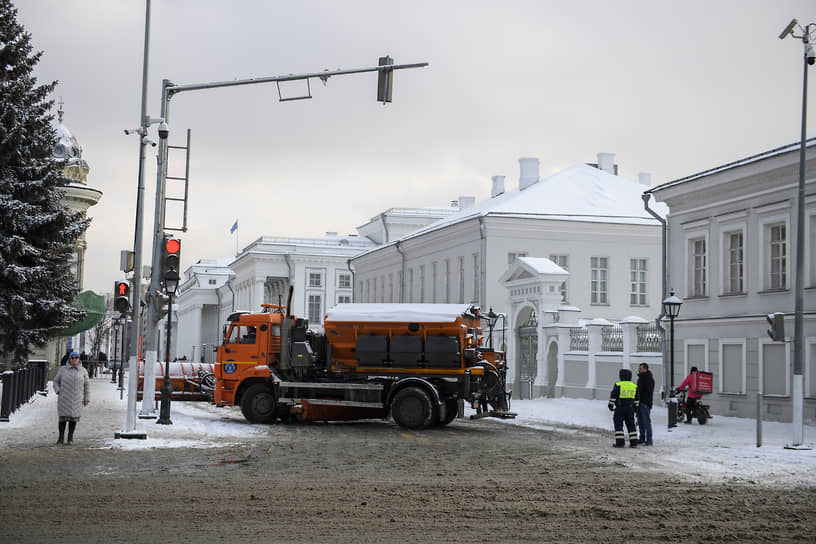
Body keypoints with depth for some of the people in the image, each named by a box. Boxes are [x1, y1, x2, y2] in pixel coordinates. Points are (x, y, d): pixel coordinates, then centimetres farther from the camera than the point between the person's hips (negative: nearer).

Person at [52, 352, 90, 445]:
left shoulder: (83, 371, 2)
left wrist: (87, 399, 2)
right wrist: (58, 392, -9)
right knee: (63, 417, -1)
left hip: (77, 399, 0)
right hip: (64, 398, 0)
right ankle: (61, 438, 10)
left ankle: (70, 438, 12)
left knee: (73, 417, 3)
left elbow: (87, 385, 6)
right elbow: (56, 382, 8)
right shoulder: (62, 369, 1)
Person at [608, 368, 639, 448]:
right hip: (630, 408, 5)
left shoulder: (618, 385, -9)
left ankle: (620, 442, -6)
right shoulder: (634, 386, 7)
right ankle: (634, 442, 9)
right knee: (631, 425, 11)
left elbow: (613, 396, -10)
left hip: (620, 408, -5)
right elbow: (636, 399, 14)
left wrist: (611, 405, 0)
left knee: (618, 425, 1)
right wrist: (635, 407, 24)